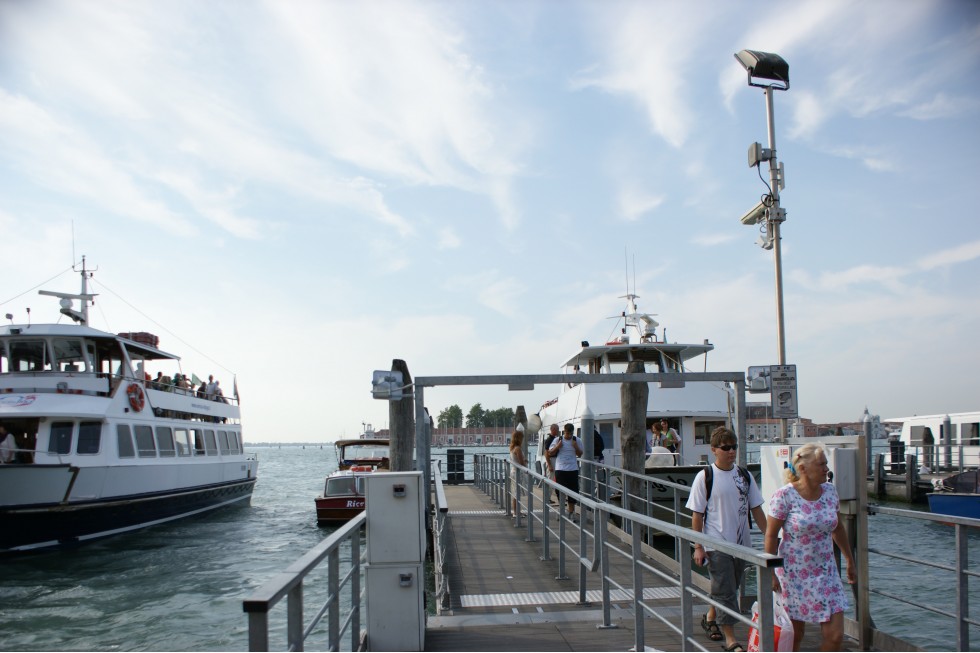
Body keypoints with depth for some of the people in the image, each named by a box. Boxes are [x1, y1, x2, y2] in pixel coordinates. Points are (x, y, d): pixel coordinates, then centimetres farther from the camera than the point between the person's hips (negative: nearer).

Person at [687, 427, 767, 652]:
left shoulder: (744, 475, 4)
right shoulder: (705, 477, -9)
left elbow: (756, 508, 10)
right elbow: (697, 514, -7)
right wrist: (698, 546, -10)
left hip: (741, 543, 5)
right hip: (716, 545, -5)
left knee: (730, 588, 17)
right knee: (725, 591, -4)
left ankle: (710, 618, 40)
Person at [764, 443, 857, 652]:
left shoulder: (830, 491, 1)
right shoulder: (784, 496, -15)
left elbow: (838, 528, 15)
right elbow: (771, 535, -10)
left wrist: (850, 561, 20)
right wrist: (771, 573, -11)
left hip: (826, 573, 4)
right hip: (794, 575, -4)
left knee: (835, 635, -1)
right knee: (794, 633, 9)